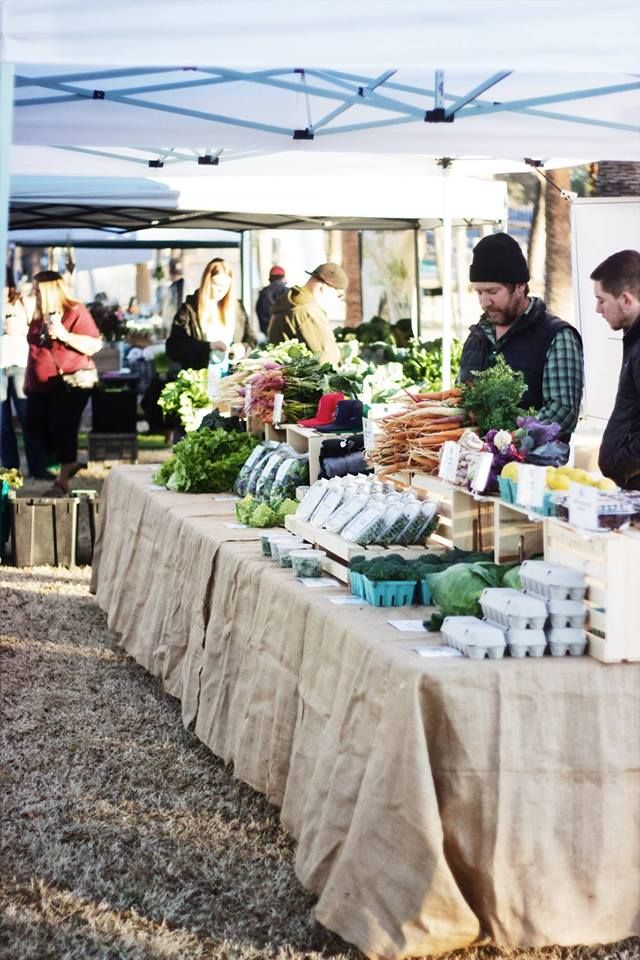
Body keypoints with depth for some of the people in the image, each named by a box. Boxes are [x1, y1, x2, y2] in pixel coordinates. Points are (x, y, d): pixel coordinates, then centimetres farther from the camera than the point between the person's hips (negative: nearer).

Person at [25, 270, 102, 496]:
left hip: (70, 384, -8)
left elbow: (94, 345, -15)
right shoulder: (39, 316, 14)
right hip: (42, 386, 8)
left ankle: (62, 482, 2)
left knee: (63, 430, -7)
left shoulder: (76, 312, -9)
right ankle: (69, 463, 25)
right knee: (36, 426, 6)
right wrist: (28, 381, 20)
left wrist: (65, 335, -24)